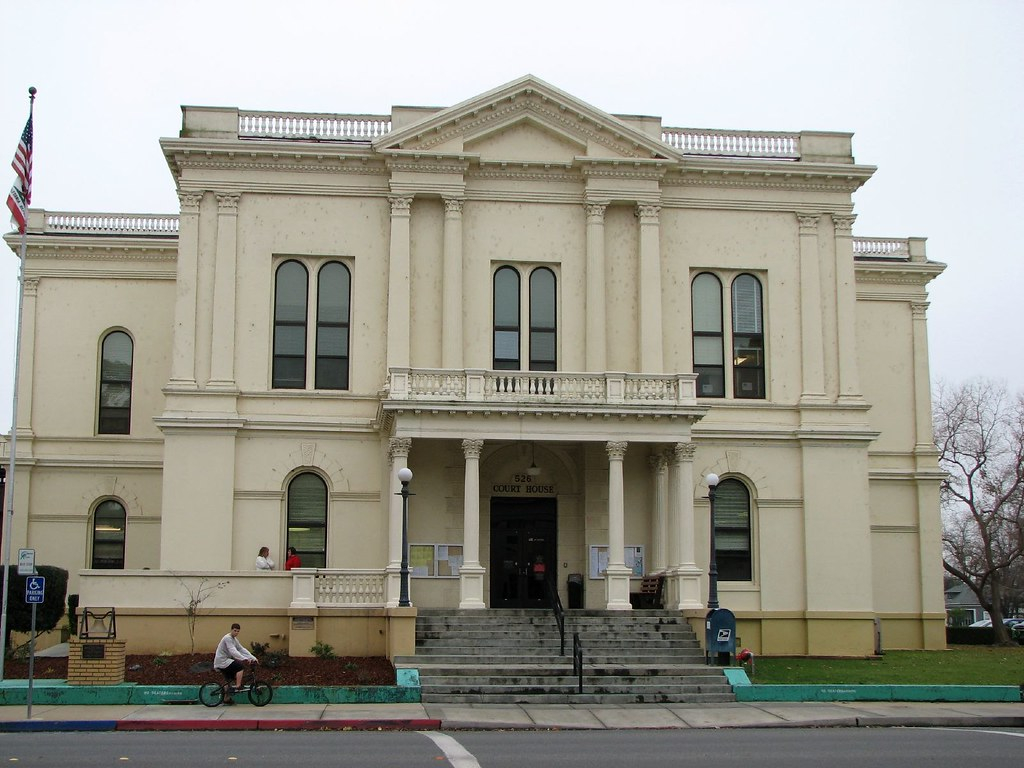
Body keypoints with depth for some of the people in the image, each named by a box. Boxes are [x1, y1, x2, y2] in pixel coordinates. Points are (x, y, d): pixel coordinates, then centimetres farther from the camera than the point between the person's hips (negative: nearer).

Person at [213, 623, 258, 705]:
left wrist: (253, 658, 2)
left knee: (230, 680, 15)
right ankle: (238, 686, -18)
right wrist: (244, 659, -36)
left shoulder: (234, 639, 14)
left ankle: (226, 698, 23)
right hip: (222, 661, -10)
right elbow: (233, 651, -28)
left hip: (225, 661, 10)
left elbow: (242, 649, 11)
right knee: (240, 666, -19)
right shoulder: (227, 638, -17)